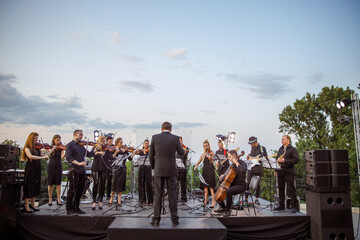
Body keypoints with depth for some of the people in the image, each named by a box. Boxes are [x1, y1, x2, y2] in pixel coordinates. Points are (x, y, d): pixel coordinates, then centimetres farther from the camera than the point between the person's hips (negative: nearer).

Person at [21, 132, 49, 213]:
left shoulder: (38, 147, 10)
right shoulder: (27, 148, -7)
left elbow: (43, 156, 4)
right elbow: (30, 156, -25)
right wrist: (42, 157, -30)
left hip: (37, 169, 6)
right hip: (30, 168, -6)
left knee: (36, 186, 10)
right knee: (29, 186, -2)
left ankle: (32, 204, 21)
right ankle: (26, 205, 7)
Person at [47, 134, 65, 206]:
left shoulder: (61, 148, 0)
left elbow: (62, 157, -14)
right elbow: (49, 154, -14)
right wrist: (53, 148, -27)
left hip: (59, 166, -1)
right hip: (51, 166, 1)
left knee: (58, 183, 1)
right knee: (50, 183, 3)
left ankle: (58, 199, 6)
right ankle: (50, 199, 14)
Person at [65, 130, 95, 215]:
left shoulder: (81, 145, 17)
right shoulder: (70, 145, -5)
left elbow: (89, 154, 18)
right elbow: (68, 157, -17)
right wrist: (78, 163, -27)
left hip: (82, 170, 7)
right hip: (74, 170, -7)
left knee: (80, 190, 12)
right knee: (72, 190, -1)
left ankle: (76, 207, 24)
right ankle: (69, 209, 10)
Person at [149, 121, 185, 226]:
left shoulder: (155, 137, -3)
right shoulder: (175, 138, -5)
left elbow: (151, 155, 1)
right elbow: (181, 152, 8)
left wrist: (153, 167, 16)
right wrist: (183, 149, 31)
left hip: (159, 170, 0)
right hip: (171, 170, 0)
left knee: (158, 194, 7)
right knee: (172, 194, 8)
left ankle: (156, 219, 11)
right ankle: (174, 218, 13)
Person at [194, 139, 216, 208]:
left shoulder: (211, 153, -2)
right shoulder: (203, 154, 16)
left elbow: (211, 162, -16)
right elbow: (198, 162, 18)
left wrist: (210, 158, -36)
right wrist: (196, 166, 0)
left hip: (210, 170, -6)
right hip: (204, 170, 6)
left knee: (210, 187, -9)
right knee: (205, 186, 6)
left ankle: (213, 201, -6)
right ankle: (205, 201, 10)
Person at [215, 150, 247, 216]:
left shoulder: (242, 163, -13)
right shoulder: (233, 164, 12)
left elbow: (243, 170, -38)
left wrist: (236, 163, -25)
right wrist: (224, 175, 9)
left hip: (241, 185, -9)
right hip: (233, 184, 9)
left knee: (228, 191, -37)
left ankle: (228, 209, -18)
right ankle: (222, 207, 18)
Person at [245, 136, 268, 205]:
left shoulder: (262, 148, -1)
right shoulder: (252, 148, 13)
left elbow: (266, 157, 1)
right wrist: (248, 156, 6)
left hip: (258, 168, -3)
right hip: (251, 168, 3)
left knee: (257, 184, 4)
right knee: (248, 183, -2)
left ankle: (256, 199, 16)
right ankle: (246, 199, 5)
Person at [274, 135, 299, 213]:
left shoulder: (293, 149, -3)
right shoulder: (280, 149, 18)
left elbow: (296, 160, -12)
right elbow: (277, 159, 23)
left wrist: (285, 160, -19)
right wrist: (276, 170, 16)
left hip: (289, 172, -7)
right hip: (280, 171, 7)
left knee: (291, 189, -4)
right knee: (280, 188, 10)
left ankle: (293, 206, 3)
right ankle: (281, 205, 19)